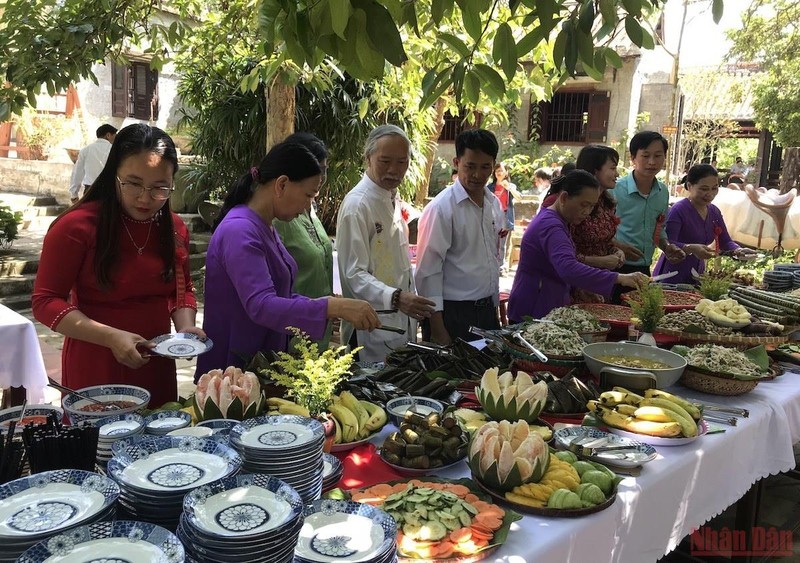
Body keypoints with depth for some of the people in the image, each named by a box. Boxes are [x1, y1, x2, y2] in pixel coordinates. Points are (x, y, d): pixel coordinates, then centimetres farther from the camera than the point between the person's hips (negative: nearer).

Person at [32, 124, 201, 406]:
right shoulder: (77, 227, -14)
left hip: (157, 365, 5)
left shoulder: (175, 229, 2)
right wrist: (111, 337, -23)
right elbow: (46, 302, -12)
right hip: (94, 366, -5)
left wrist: (185, 327, -6)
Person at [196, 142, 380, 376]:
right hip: (233, 368, -9)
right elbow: (261, 306, -33)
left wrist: (327, 308, 2)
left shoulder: (265, 227, 9)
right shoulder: (239, 232, -22)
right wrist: (334, 307, -36)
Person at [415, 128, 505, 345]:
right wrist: (437, 329, -17)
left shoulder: (494, 204, 8)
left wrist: (494, 306, 16)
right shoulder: (441, 208, -14)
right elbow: (428, 271, -15)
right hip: (453, 314, -7)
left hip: (486, 311, 7)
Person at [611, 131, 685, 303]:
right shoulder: (615, 190, -13)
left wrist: (667, 247, 3)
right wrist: (618, 246, -25)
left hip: (644, 270, 6)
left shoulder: (663, 192, 7)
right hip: (617, 269, -6)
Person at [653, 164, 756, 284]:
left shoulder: (714, 212, 8)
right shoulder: (678, 210, -16)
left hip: (696, 277, 7)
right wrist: (691, 248, -41)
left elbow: (725, 241, 12)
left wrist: (738, 250, -8)